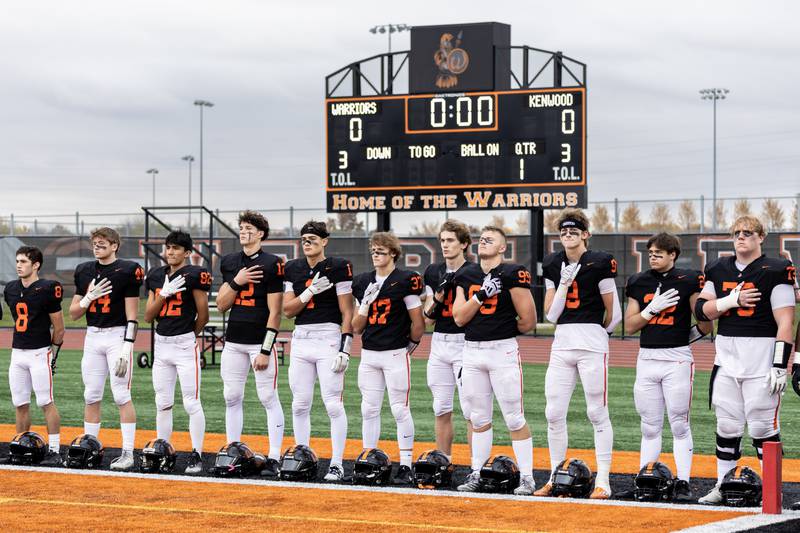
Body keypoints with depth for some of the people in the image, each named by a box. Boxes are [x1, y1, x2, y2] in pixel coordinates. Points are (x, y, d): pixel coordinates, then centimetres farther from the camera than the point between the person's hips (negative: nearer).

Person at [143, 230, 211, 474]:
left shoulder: (194, 275, -8)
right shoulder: (156, 276, 10)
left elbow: (203, 316, -5)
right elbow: (148, 316, 5)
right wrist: (164, 293, -8)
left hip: (185, 345, -6)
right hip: (161, 344, 6)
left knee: (191, 403, -6)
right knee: (162, 403, 11)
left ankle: (196, 455, -1)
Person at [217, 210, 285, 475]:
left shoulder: (271, 264, -7)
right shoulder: (230, 262, 12)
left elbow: (275, 312, -10)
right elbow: (221, 305, 10)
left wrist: (265, 351, -14)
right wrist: (236, 281, -7)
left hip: (260, 341, -6)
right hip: (233, 341, 6)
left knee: (268, 398, -4)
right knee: (232, 397, 7)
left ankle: (274, 458, -2)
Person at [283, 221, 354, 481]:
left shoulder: (338, 267, -4)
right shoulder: (293, 268, 11)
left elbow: (347, 312, -6)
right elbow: (287, 310, 5)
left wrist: (345, 348, -13)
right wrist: (310, 291, -10)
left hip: (329, 339, -5)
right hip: (300, 340, 5)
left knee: (333, 404, -9)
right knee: (300, 404, 7)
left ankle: (337, 464, -5)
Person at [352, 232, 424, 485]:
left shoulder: (405, 280, -7)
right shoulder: (363, 282, 10)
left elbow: (418, 323, -4)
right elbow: (356, 327, 9)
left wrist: (411, 344, 7)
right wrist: (366, 302, -4)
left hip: (396, 354, -6)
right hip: (369, 354, 6)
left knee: (400, 409, -4)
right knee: (369, 409, 8)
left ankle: (406, 465, 1)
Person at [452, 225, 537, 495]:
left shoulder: (512, 274, -7)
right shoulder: (466, 276, 10)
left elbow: (528, 321, -7)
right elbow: (459, 318, 1)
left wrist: (501, 329, 4)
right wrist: (481, 295, -10)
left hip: (503, 351, -5)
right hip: (472, 350, 5)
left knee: (514, 419, -4)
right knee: (478, 418, 11)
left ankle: (527, 477, 1)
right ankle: (476, 474, 18)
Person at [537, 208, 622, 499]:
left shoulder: (599, 263, -6)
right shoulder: (553, 265, 10)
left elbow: (613, 313, -1)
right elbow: (551, 314, 5)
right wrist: (564, 282, -5)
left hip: (592, 344, -5)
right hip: (561, 343, 5)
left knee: (597, 412, -2)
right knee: (554, 413, 3)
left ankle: (603, 482, 2)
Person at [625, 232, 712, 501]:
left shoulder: (687, 282, -4)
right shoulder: (639, 283, 9)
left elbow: (705, 324, -3)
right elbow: (630, 326, 4)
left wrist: (685, 336, 10)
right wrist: (653, 308, -7)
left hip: (677, 360, -4)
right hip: (646, 359, 4)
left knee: (679, 425, -3)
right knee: (650, 426, 8)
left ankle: (683, 482, 0)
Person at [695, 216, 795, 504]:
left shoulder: (775, 272, -5)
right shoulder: (718, 269, 13)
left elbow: (785, 323, -9)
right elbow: (701, 309, 8)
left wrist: (780, 365, -15)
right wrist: (732, 300, -9)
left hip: (761, 357, -5)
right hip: (726, 358, 5)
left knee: (763, 426, -6)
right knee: (726, 425, 8)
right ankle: (723, 486, 15)